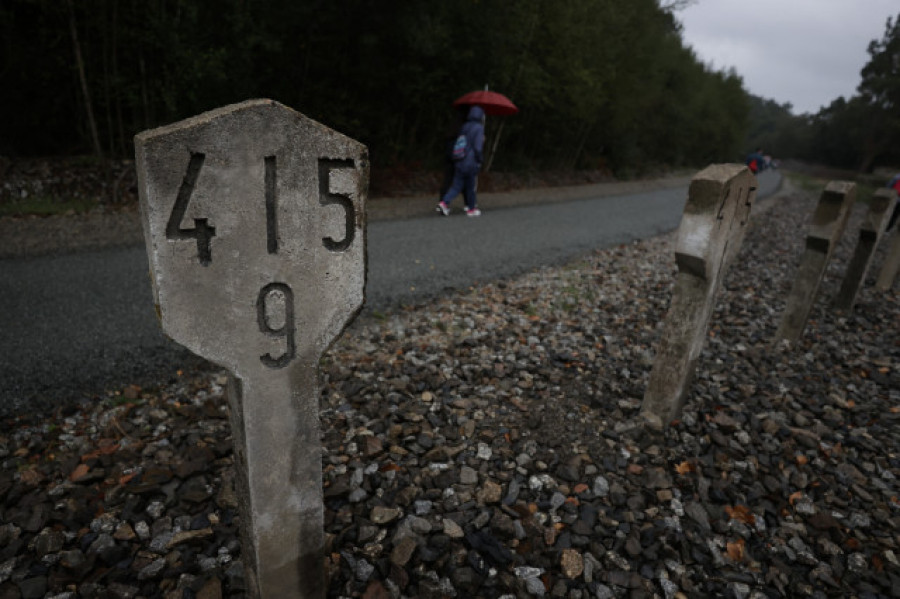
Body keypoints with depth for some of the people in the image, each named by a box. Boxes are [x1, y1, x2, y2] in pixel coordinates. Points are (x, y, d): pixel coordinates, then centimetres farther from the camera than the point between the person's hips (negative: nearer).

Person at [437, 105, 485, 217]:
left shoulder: (464, 126, 10)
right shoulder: (479, 128, -10)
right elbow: (478, 147, -16)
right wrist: (480, 160, -4)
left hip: (459, 162, 6)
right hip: (471, 163, -6)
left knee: (456, 185, 8)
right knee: (470, 186, 6)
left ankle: (444, 202, -9)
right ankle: (471, 209, 19)